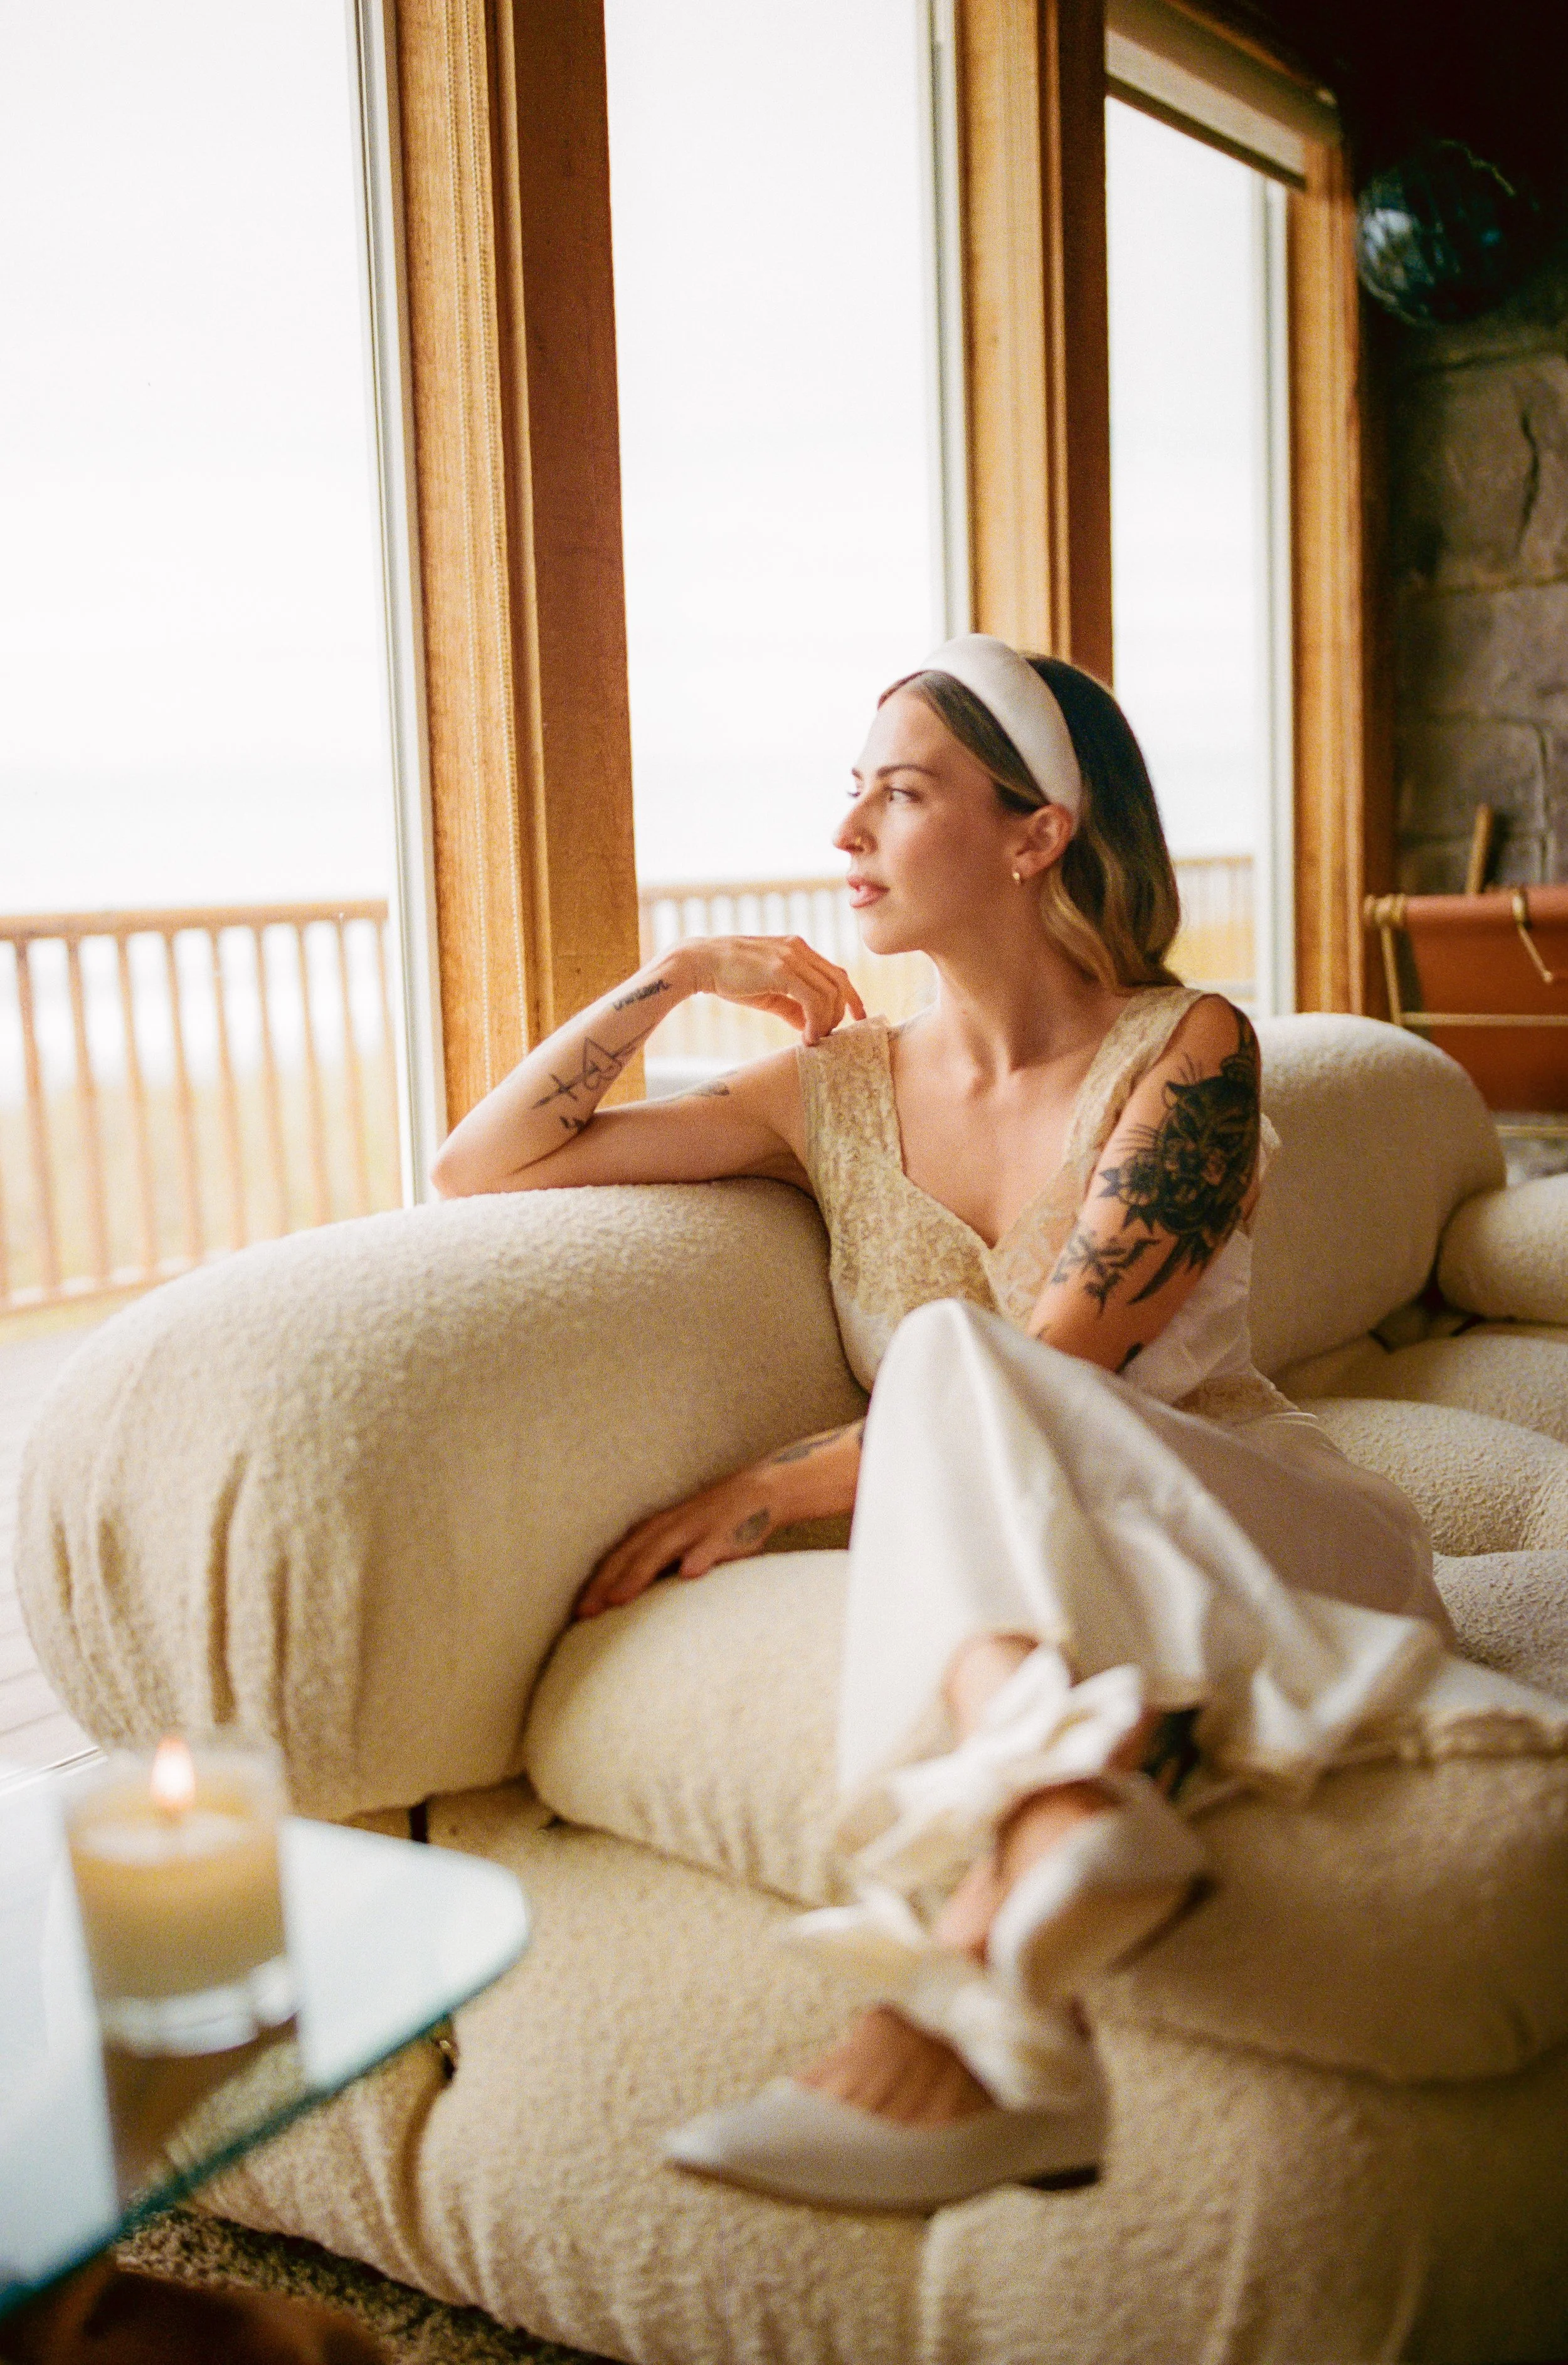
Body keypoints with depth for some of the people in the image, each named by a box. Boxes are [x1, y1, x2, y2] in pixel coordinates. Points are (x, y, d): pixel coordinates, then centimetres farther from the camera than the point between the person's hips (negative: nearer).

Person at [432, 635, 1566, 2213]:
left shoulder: (1186, 1054, 0)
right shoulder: (841, 1089, 12)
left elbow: (1053, 1371, -12)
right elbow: (483, 1167, 12)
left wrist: (773, 1490, -15)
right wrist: (679, 975, 5)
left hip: (1241, 1537, -2)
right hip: (1007, 1565, 3)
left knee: (953, 1353, -33)